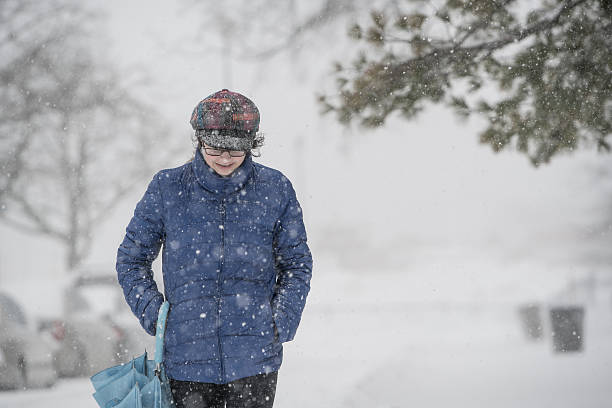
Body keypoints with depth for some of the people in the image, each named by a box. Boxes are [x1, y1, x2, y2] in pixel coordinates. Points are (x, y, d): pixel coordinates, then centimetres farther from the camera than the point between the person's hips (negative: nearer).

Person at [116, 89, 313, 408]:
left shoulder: (275, 190, 2)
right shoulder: (167, 189, 1)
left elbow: (297, 264, 11)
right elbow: (131, 259, 10)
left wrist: (282, 321, -1)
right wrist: (152, 311, -3)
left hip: (255, 357, 0)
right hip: (187, 356, 0)